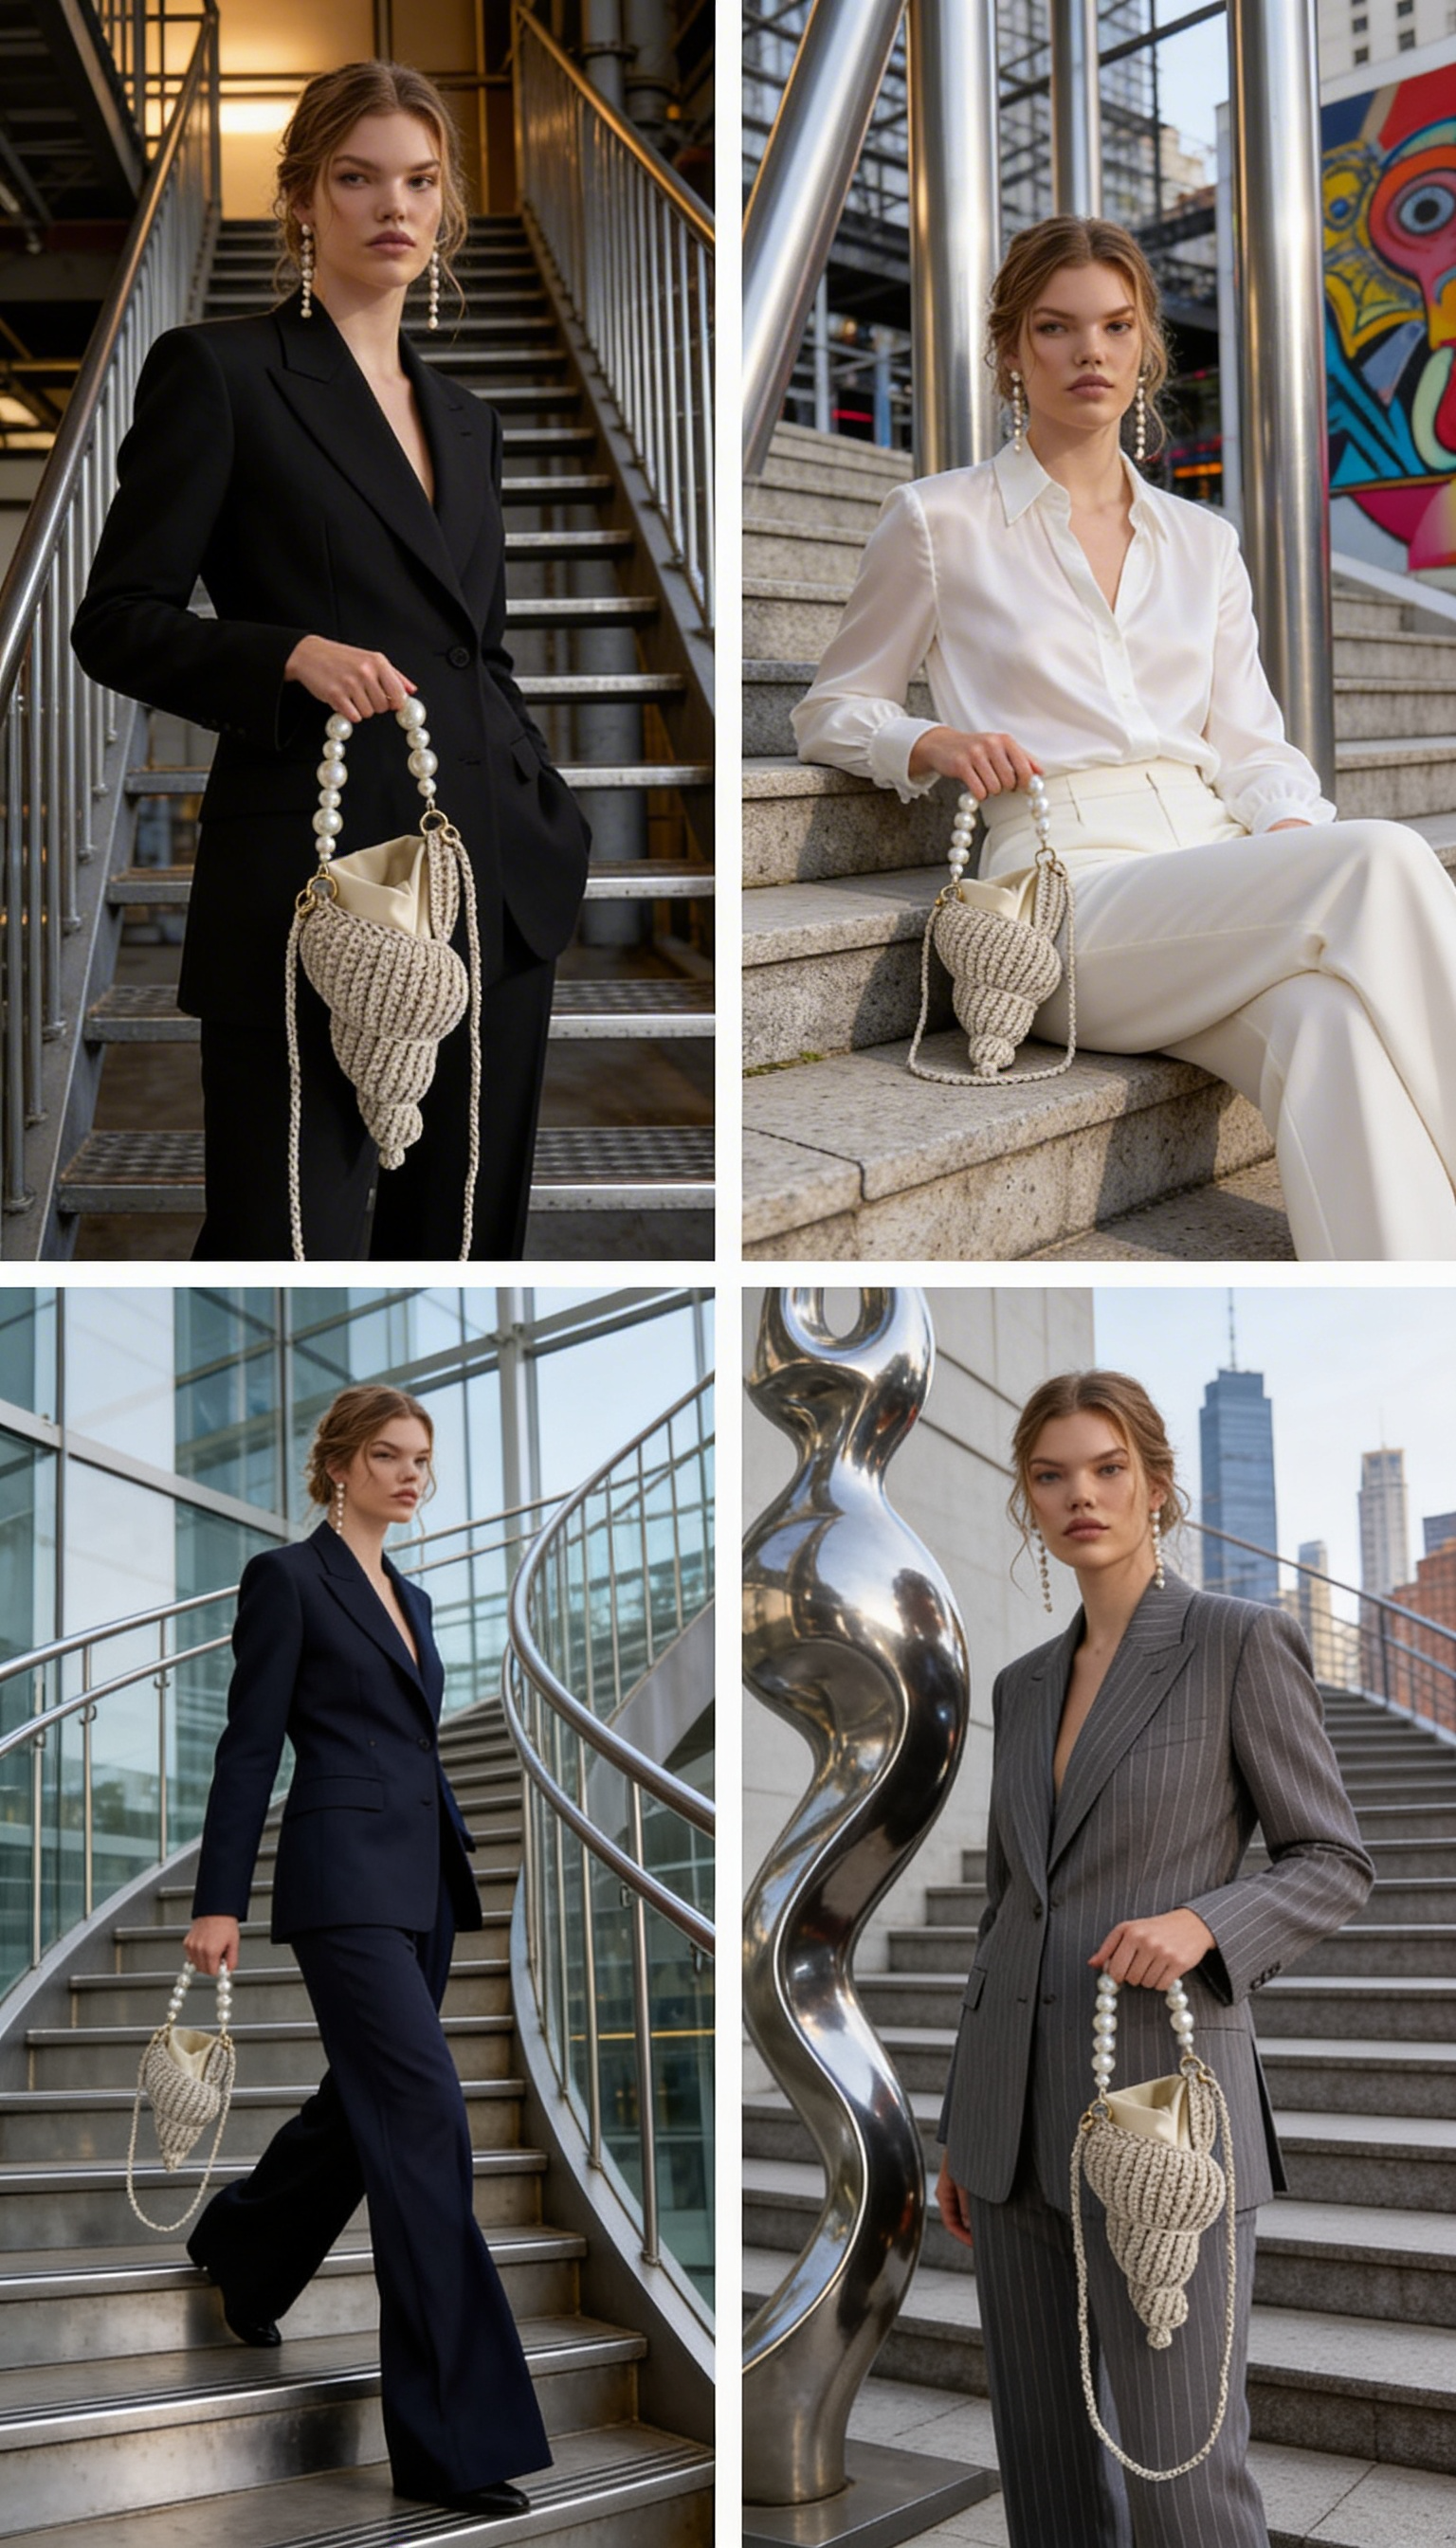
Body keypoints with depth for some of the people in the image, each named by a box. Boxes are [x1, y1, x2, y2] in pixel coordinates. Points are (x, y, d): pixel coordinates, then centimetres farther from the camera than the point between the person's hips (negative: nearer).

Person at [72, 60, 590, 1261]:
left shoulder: (466, 420, 19)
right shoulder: (217, 372, 1)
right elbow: (117, 622, -2)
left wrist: (552, 817, 12)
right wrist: (296, 655, -18)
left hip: (494, 883, 6)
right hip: (311, 883, -6)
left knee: (466, 1225, 6)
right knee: (289, 1232, -6)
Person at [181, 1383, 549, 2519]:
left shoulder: (411, 1597, 18)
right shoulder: (287, 1579, -5)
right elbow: (250, 1745, -9)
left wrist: (465, 1861, 18)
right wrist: (220, 1902, -13)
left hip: (423, 1881, 9)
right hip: (345, 1879, -9)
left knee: (367, 2097, 18)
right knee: (425, 2121, -13)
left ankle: (242, 2250, 46)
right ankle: (456, 2440, -10)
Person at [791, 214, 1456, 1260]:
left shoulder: (1204, 542, 24)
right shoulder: (939, 522, 11)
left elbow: (1253, 744, 18)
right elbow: (833, 712, 17)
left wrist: (1293, 828, -6)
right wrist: (933, 744, -6)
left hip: (1219, 879, 4)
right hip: (1071, 895, -4)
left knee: (1328, 1017, -35)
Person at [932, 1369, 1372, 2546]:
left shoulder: (1242, 1641, -4)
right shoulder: (1025, 1686, 13)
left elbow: (1334, 1863, -2)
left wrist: (1200, 1922, -22)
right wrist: (962, 2130, 17)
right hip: (1021, 2111, 6)